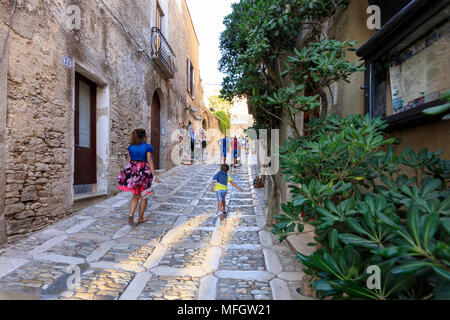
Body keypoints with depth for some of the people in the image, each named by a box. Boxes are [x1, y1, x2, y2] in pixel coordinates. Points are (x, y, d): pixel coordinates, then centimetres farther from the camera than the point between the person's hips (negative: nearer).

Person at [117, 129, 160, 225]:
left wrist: (130, 172, 19)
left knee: (136, 196, 13)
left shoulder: (131, 147, 7)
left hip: (132, 171, 5)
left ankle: (131, 214, -6)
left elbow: (129, 160, 9)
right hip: (144, 171, -5)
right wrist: (154, 175, -12)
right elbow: (150, 161, -13)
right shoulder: (147, 147, -8)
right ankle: (140, 218, 15)